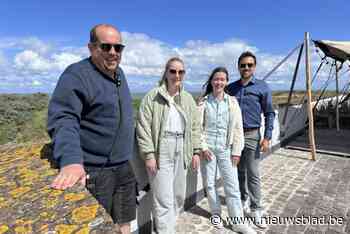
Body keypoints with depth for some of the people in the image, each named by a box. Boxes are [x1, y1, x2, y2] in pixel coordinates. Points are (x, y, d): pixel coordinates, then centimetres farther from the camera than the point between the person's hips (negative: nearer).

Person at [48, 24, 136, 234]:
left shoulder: (119, 73, 11)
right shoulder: (77, 74, -13)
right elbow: (62, 119, -23)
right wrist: (71, 160, -38)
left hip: (124, 168, 7)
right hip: (92, 173, -7)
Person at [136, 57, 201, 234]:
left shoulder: (188, 99, 9)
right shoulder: (152, 97, -7)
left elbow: (195, 127, 11)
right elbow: (143, 127, -10)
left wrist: (196, 151, 7)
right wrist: (148, 154, -14)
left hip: (181, 153, 6)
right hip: (160, 153, -6)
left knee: (179, 197, 18)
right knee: (164, 200, 0)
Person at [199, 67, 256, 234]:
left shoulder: (232, 102, 2)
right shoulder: (204, 102, -2)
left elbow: (237, 128, 1)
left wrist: (236, 151, -2)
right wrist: (203, 147, -9)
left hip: (226, 149, 1)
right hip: (208, 148, 0)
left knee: (232, 186, 4)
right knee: (209, 184, 11)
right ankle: (216, 214, 33)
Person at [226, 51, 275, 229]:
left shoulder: (262, 87, -1)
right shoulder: (231, 88, 6)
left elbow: (269, 113, -1)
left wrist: (267, 137, -9)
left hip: (252, 135, -3)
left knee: (253, 174, 1)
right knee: (239, 171, 15)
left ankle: (256, 209, 15)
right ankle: (243, 199, 34)